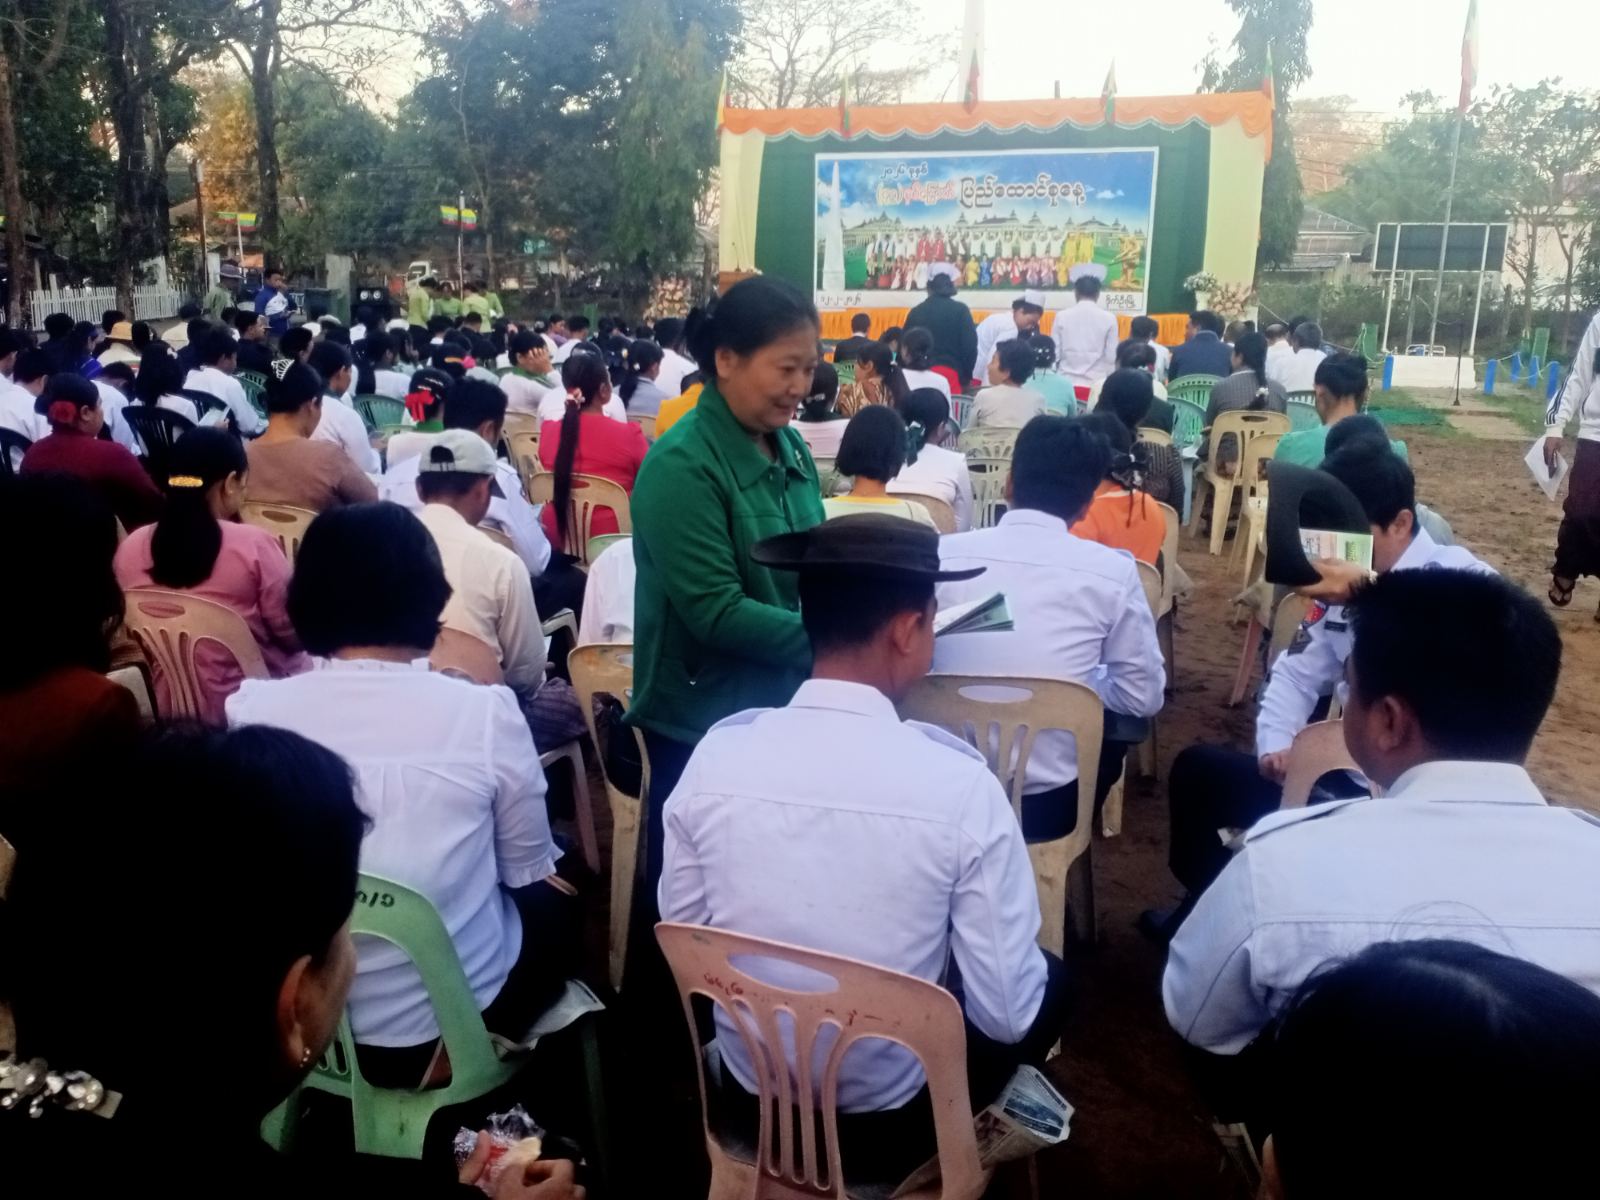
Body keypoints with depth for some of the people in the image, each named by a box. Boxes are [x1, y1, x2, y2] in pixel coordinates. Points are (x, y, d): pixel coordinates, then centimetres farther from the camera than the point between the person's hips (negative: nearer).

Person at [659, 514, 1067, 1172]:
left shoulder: (716, 754, -16)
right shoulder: (961, 782, -25)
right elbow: (1007, 1014, -17)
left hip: (750, 1097, 3)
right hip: (894, 1115, -3)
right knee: (1050, 980, 23)